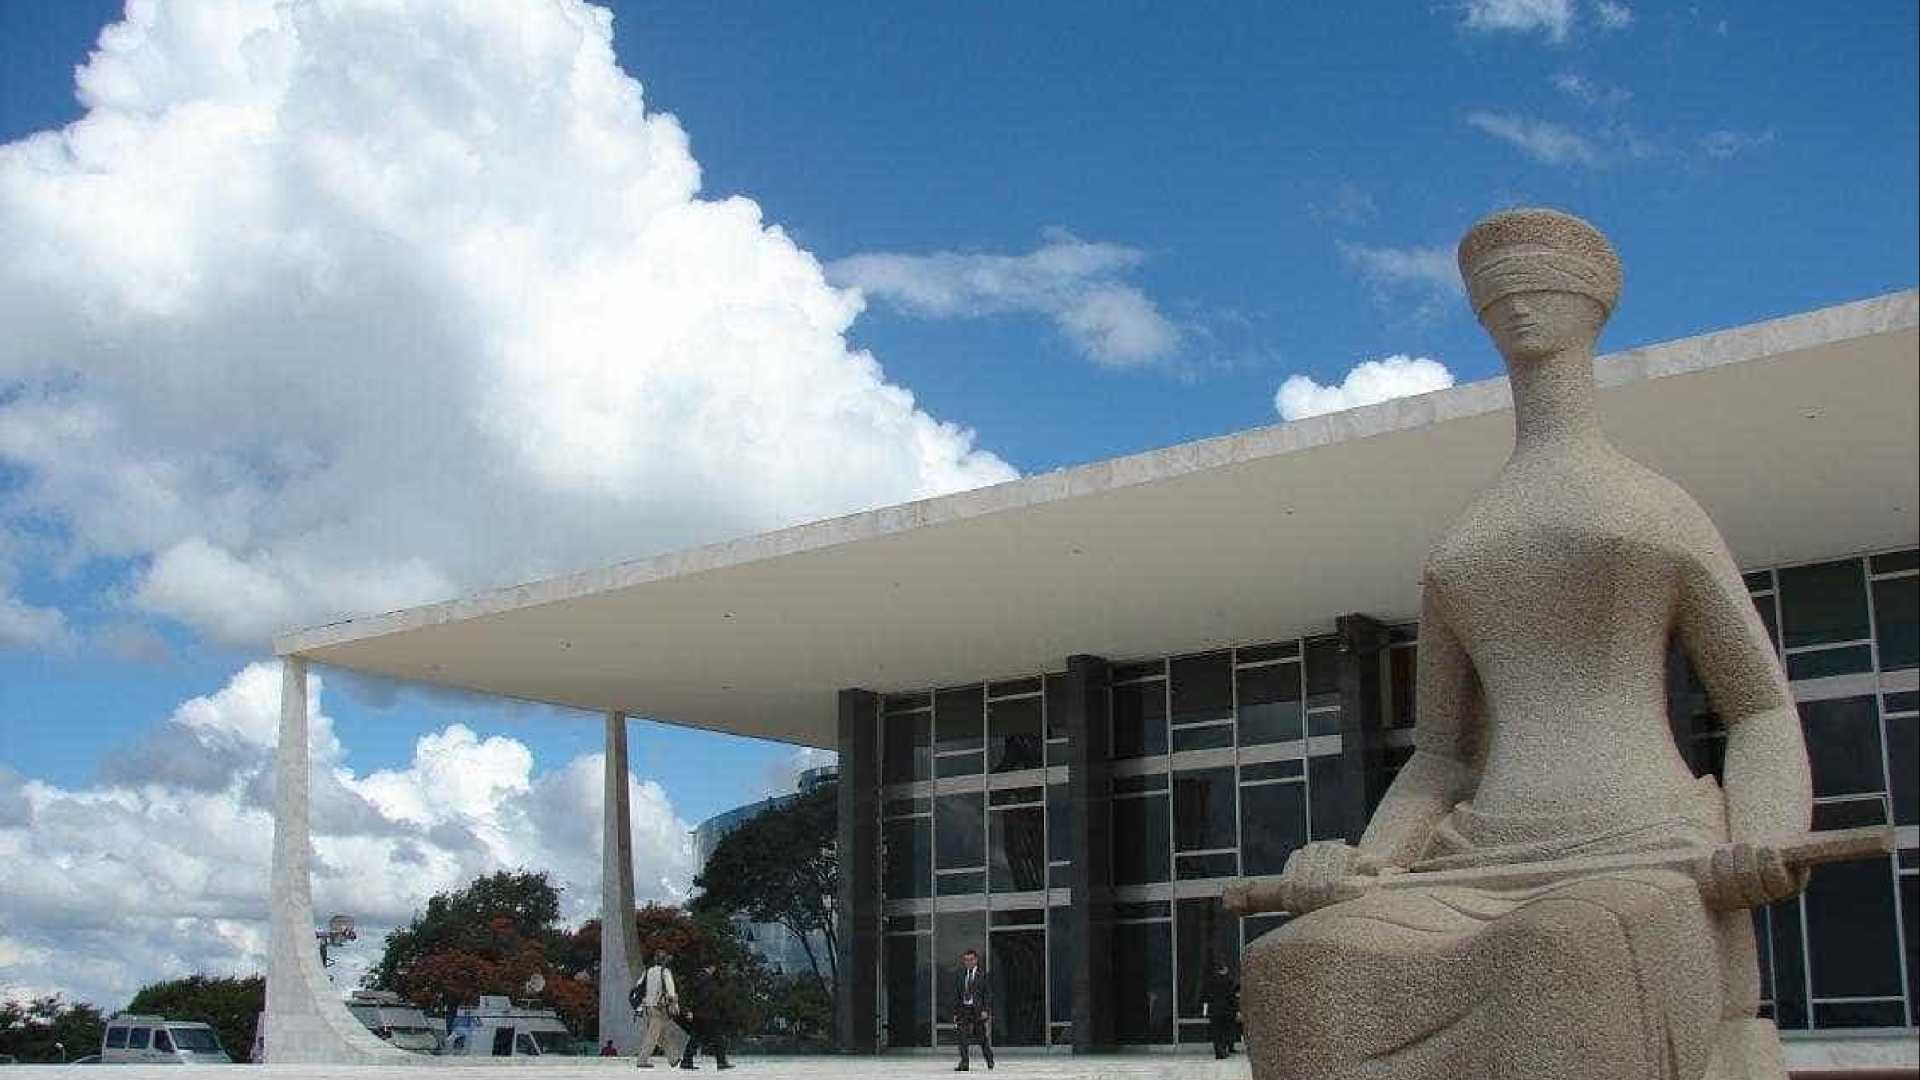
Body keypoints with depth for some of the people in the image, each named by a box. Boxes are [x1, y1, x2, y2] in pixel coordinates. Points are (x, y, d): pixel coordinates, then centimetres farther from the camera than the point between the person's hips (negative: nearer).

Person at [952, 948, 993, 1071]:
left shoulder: (983, 974, 1)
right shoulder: (960, 975, 12)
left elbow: (988, 994, -3)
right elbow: (956, 995, 13)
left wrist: (985, 1010, -12)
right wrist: (956, 1012, 8)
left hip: (979, 1009, -3)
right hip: (964, 1009, 3)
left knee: (983, 1037, 2)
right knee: (963, 1038, -3)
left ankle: (989, 1062, 15)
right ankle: (964, 1063, 1)